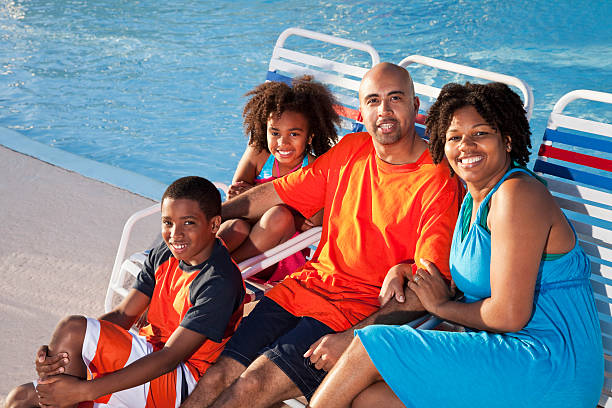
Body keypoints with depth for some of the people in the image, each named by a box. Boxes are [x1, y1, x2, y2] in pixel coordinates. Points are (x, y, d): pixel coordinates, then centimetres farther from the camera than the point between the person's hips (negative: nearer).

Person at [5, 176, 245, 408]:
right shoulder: (164, 255, 6)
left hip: (181, 386, -8)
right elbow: (123, 315, 2)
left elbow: (168, 359, -25)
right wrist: (56, 354, -15)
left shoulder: (219, 284, -20)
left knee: (72, 328, -23)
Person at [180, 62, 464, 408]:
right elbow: (280, 192, 19)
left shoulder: (439, 183, -11)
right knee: (218, 377, -11)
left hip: (364, 313, -5)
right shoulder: (349, 150, 9)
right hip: (305, 286, 6)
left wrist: (353, 338, -27)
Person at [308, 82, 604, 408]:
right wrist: (403, 271, 4)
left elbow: (509, 315, -19)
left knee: (370, 348, -11)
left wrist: (441, 305, -3)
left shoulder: (517, 194, -14)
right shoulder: (474, 198, 15)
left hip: (549, 368, -8)